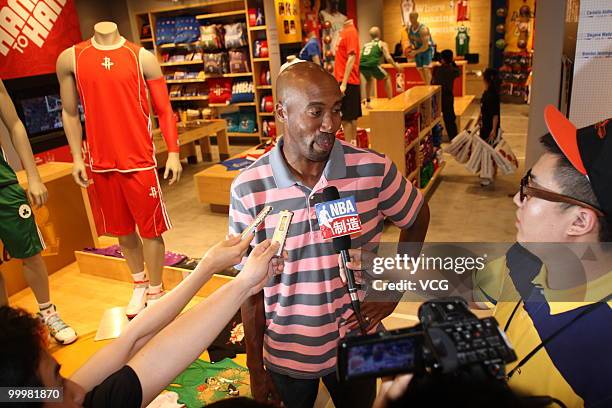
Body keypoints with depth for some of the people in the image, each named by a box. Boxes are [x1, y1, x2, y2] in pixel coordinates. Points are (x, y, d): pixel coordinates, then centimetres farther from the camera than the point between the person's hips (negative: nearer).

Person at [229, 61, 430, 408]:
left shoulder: (373, 169, -16)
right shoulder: (248, 189, -17)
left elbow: (418, 217, 4)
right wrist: (255, 368, -2)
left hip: (357, 344, 1)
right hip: (286, 354, -1)